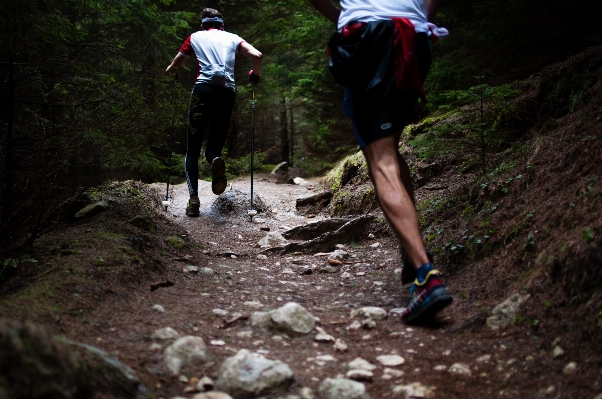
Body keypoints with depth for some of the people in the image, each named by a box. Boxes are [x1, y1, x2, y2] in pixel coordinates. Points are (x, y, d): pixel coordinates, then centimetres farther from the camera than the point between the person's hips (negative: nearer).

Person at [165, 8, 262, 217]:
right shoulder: (232, 38, 21)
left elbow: (173, 68, 24)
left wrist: (170, 71, 48)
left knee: (193, 149, 7)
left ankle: (193, 199, -9)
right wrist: (255, 75, 25)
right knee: (214, 146, 11)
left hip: (204, 89, -1)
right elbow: (257, 56, 6)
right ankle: (216, 159, -27)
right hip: (227, 92, 1)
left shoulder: (195, 37, 20)